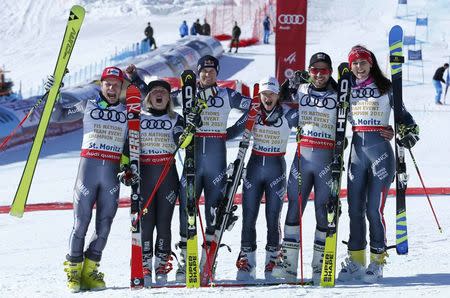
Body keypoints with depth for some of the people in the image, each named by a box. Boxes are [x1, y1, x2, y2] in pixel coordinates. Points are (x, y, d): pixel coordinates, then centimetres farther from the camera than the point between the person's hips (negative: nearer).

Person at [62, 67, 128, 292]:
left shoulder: (127, 112, 13)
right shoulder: (88, 106, 8)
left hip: (112, 171, 3)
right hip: (88, 166, -3)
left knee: (105, 223, 0)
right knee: (81, 221, -6)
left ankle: (90, 269, 9)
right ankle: (73, 270, 2)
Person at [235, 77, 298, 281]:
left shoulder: (288, 115, -7)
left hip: (276, 168, -2)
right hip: (254, 166, 3)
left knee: (273, 219, -2)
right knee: (248, 217, 1)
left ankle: (272, 263, 6)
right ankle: (247, 264, 6)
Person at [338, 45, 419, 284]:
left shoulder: (384, 87, 1)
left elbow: (401, 112, 5)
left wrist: (408, 132, -10)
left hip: (380, 149, -4)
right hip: (357, 149, 4)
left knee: (374, 208, -8)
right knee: (355, 208, 4)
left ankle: (377, 261, 0)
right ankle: (355, 260, 12)